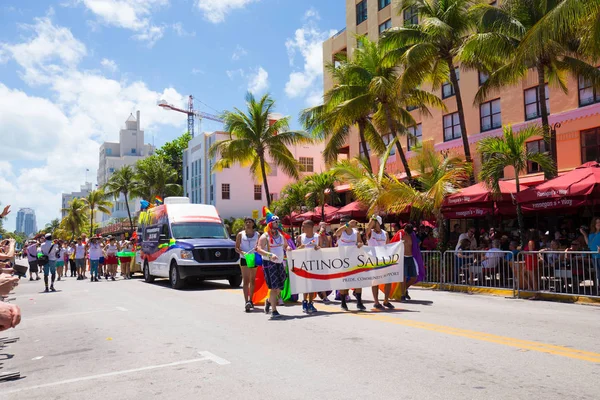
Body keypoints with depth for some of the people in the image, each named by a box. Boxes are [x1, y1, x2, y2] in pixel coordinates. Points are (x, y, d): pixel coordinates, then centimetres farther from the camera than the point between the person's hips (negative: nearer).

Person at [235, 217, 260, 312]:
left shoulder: (257, 234, 8)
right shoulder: (240, 234, 4)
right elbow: (236, 248, 2)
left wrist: (258, 248, -13)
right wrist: (242, 252, -18)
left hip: (254, 259, 3)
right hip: (244, 259, -3)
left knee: (252, 281, 11)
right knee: (245, 280, -11)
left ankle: (250, 300, 24)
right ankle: (246, 302, -18)